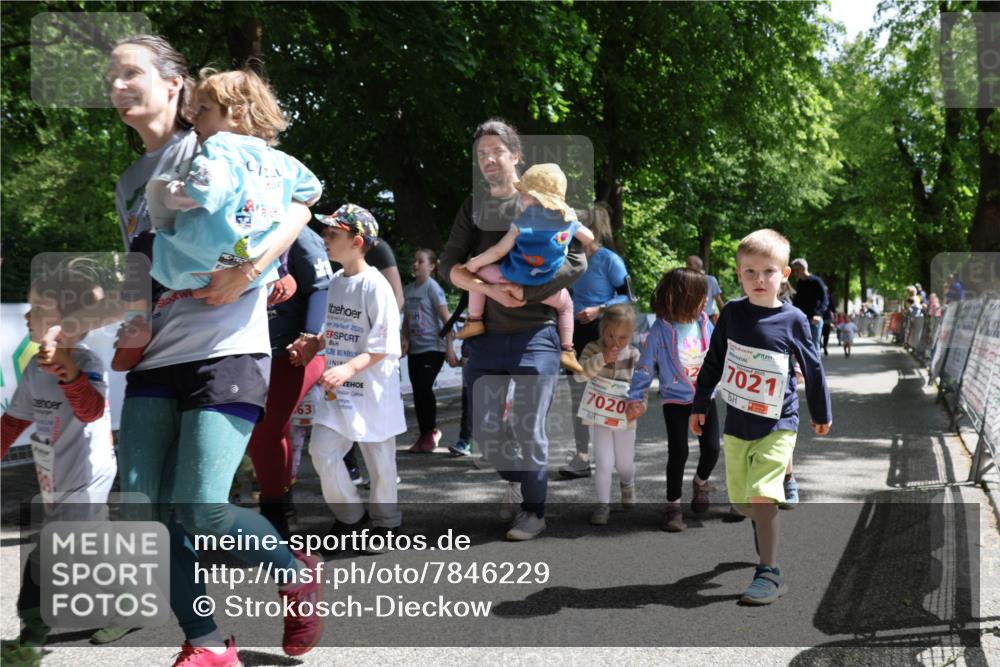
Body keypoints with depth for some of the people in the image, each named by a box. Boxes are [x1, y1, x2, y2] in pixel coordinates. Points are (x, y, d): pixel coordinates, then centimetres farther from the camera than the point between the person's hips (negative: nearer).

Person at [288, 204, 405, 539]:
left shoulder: (375, 285, -15)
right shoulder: (335, 282, 9)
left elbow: (384, 346, -17)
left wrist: (348, 368, -28)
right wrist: (314, 344, 2)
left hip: (372, 389, -7)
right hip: (337, 388, 7)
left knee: (379, 459, 6)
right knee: (322, 449, -1)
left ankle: (385, 520, 26)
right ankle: (351, 515, 18)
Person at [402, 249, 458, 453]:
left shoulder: (433, 288, -8)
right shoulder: (409, 289, 10)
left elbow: (446, 318, -10)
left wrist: (449, 347, -15)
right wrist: (405, 340, 0)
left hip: (433, 348, -6)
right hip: (415, 349, 7)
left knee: (424, 388, -13)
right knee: (418, 391, 6)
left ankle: (431, 431, 4)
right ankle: (425, 435, 16)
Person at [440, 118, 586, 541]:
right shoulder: (473, 208, 10)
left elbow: (575, 262, -8)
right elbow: (450, 266, 2)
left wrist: (524, 292, -16)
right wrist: (492, 290, -15)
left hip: (535, 334, -4)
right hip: (486, 335, 4)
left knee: (528, 430, -2)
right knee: (484, 432, 8)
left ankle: (534, 511, 17)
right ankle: (513, 481, 36)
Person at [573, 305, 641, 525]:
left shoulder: (635, 356, -5)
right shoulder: (593, 349, -10)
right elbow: (579, 374, -22)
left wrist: (638, 405, -20)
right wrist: (602, 358, -32)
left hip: (625, 417, 2)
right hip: (598, 416, -2)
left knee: (625, 464, 16)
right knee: (604, 463, -11)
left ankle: (627, 484, 50)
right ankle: (603, 505, 7)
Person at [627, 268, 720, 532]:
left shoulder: (705, 324, -5)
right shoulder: (661, 329, -17)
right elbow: (646, 364, -10)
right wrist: (635, 397, -10)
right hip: (676, 400, -4)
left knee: (711, 448, 1)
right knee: (678, 452, -7)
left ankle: (701, 482, 35)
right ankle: (673, 505, 10)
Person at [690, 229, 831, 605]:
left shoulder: (793, 319, -8)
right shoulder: (732, 313, -1)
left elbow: (812, 367, 4)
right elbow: (713, 362, 9)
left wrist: (821, 413, 13)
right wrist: (700, 405, 12)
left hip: (777, 425, -4)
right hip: (736, 424, 4)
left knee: (762, 494, -19)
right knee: (741, 501, 12)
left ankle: (769, 574, -10)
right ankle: (766, 531, 43)